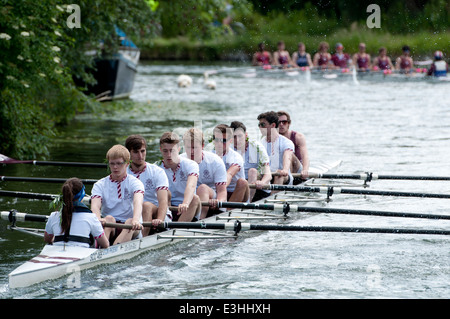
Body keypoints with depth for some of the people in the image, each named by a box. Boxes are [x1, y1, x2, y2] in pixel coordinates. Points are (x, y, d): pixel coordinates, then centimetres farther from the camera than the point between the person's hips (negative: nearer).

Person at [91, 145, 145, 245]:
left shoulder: (135, 183, 3)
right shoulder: (100, 185, 9)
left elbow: (138, 203, -19)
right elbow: (95, 206, -11)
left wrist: (136, 220, -43)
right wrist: (98, 218, -37)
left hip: (131, 232, -2)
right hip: (107, 227, 2)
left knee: (130, 222, -34)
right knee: (109, 218, -30)